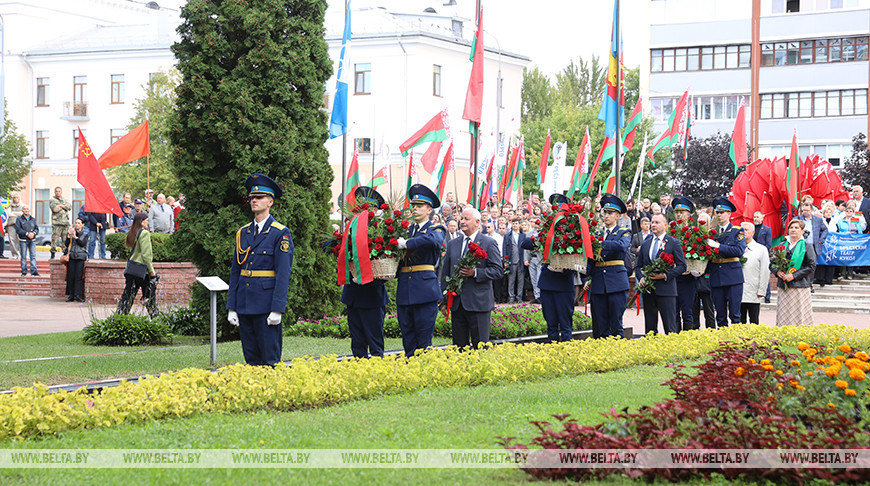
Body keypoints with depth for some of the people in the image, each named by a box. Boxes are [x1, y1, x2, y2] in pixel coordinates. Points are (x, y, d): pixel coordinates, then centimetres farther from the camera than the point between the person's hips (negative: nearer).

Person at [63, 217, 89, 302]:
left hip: (80, 256, -1)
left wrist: (75, 237, -12)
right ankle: (71, 295, -3)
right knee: (71, 276, -5)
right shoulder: (70, 232, 15)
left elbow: (83, 244, -4)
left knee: (79, 276, -11)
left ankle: (77, 295, -12)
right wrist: (69, 236, -8)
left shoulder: (85, 234, 13)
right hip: (71, 256, 1)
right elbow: (66, 244, 5)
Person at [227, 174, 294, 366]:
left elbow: (283, 274, -9)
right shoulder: (242, 233, 13)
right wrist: (231, 307, 7)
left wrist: (277, 309, -16)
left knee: (270, 361, -4)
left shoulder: (281, 233, -4)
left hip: (266, 306, -5)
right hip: (244, 305, 5)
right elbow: (235, 272, 13)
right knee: (251, 359, 9)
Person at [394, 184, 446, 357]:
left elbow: (433, 239, -23)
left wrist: (406, 243, -20)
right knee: (408, 339, 8)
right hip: (404, 290, 5)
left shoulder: (436, 229, 2)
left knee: (424, 339, -4)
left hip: (425, 289, -5)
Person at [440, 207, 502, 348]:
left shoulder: (489, 243, 0)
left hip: (479, 303, -5)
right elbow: (445, 272, 16)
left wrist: (475, 272, -19)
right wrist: (444, 299, 11)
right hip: (456, 303, 5)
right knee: (459, 346, 8)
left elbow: (497, 270, -5)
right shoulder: (452, 244, 14)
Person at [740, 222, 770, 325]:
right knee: (740, 323, 5)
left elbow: (765, 272, 1)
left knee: (754, 322, 2)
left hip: (753, 295, -2)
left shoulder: (761, 249, 2)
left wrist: (761, 291, -5)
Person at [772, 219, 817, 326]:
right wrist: (777, 271, -6)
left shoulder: (807, 247, 2)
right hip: (782, 288, 4)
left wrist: (794, 276, -14)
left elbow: (811, 266, -6)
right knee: (783, 317, 3)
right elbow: (772, 263, 17)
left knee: (799, 318, -7)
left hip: (799, 288, -4)